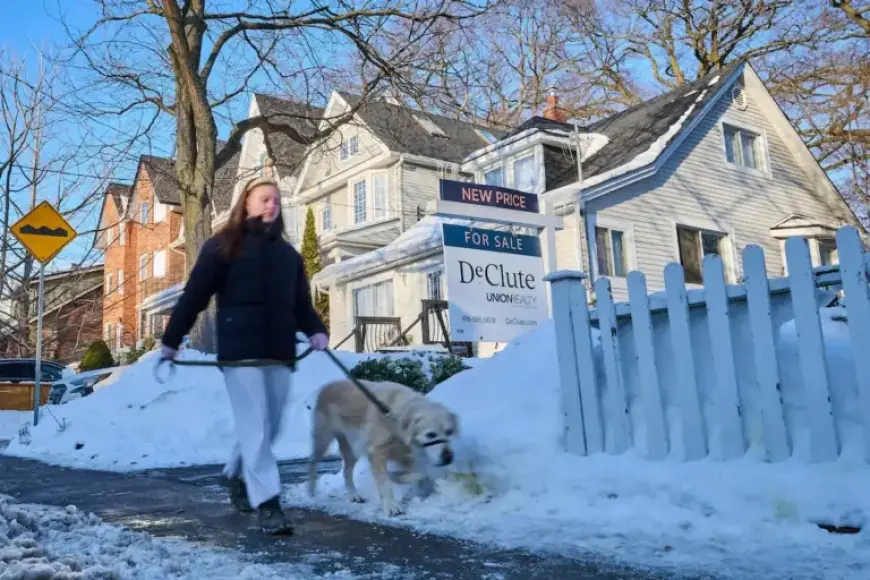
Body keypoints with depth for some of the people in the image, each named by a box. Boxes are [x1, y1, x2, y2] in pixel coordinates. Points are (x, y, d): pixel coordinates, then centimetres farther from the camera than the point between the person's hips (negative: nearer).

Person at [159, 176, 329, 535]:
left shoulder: (288, 253, 18)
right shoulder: (222, 246, 2)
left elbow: (302, 303, 16)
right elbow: (194, 295, -1)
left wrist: (316, 331, -3)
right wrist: (171, 339, -1)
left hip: (280, 352, 6)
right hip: (239, 351, -5)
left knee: (267, 428, 13)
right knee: (255, 427, -8)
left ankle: (236, 475, 38)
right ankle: (267, 503, -3)